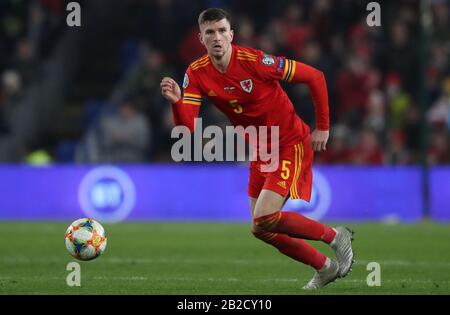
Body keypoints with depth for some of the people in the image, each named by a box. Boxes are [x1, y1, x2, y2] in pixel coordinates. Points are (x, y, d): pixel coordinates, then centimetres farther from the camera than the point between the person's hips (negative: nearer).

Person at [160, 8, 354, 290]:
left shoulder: (254, 61, -24)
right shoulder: (197, 74, -8)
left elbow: (315, 77, -16)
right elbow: (187, 127, -15)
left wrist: (323, 128, -12)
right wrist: (176, 102, -35)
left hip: (291, 145, -7)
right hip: (260, 153, 7)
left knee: (265, 218, -20)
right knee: (262, 229, 11)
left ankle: (336, 236, 0)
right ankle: (325, 267, 29)